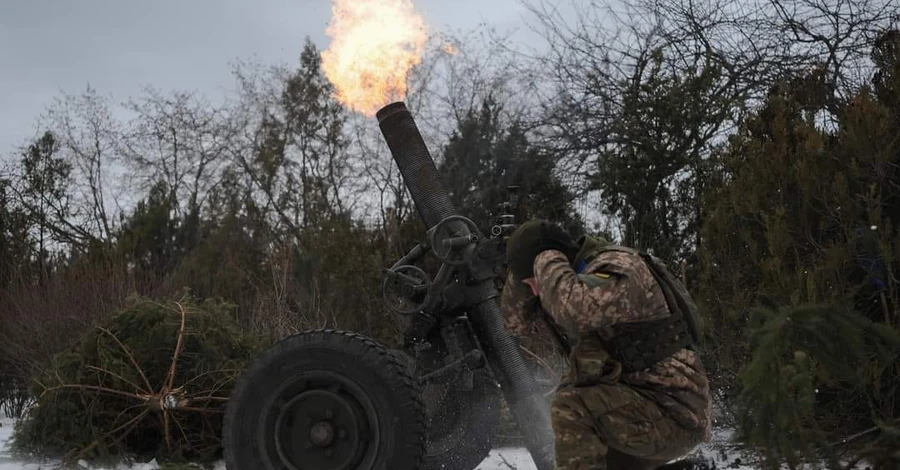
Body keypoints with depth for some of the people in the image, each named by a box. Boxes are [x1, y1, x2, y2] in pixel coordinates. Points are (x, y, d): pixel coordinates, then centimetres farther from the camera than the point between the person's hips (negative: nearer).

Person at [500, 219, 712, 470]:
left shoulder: (617, 266, -15)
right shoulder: (578, 280, 12)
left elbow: (575, 310, -35)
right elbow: (518, 319, 18)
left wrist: (546, 261, -17)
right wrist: (523, 271, 2)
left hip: (673, 410, -10)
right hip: (643, 411, 10)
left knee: (571, 406, -26)